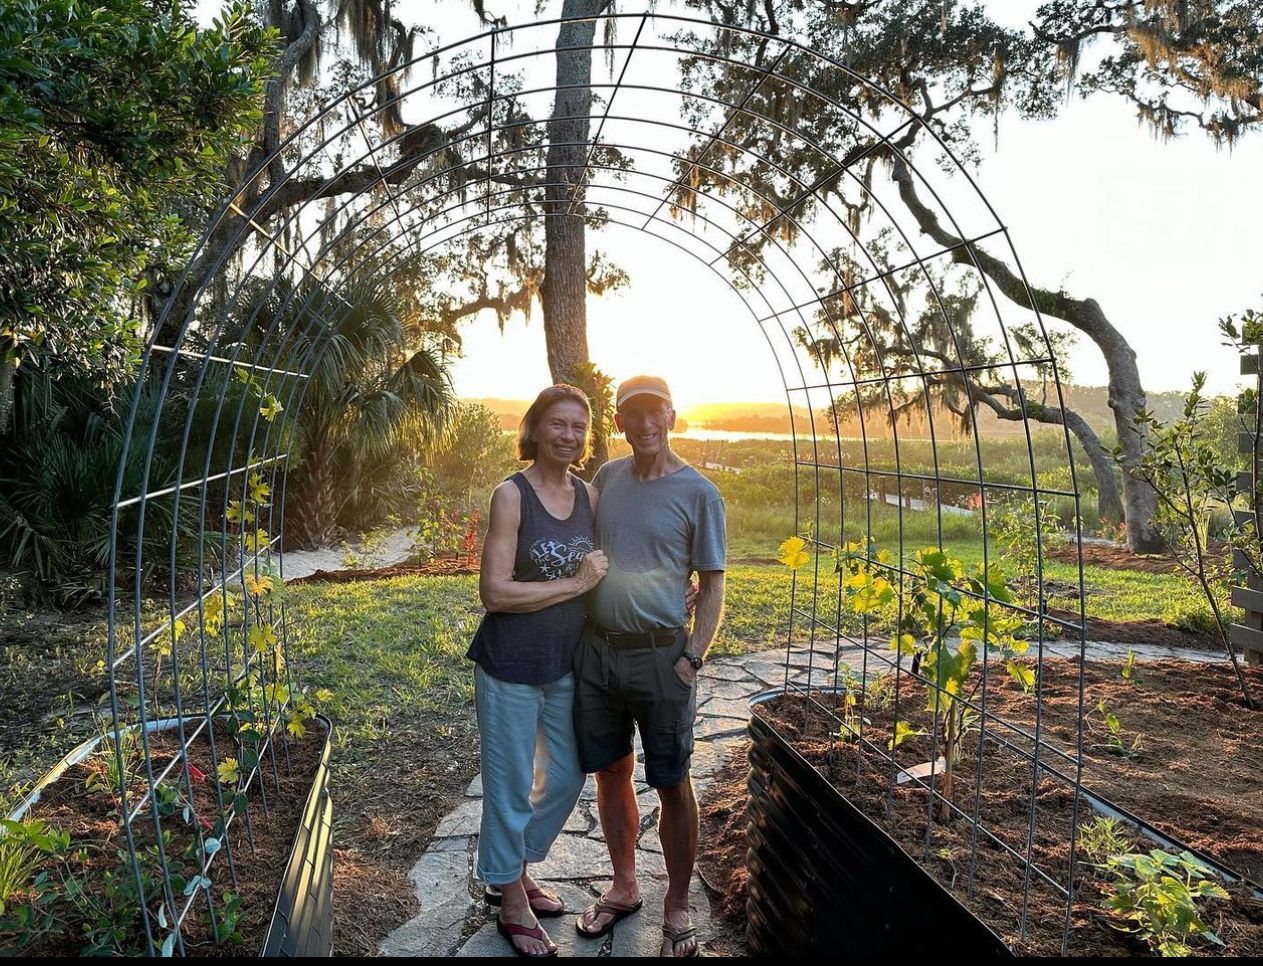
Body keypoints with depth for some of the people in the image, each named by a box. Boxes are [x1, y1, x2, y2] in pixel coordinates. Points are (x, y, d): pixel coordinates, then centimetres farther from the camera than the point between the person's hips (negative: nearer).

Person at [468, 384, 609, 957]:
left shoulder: (589, 496, 2)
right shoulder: (512, 495, -15)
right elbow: (495, 591, -21)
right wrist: (575, 584, -19)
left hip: (566, 665, 6)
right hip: (511, 668, -6)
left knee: (566, 777, 20)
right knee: (511, 786, 10)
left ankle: (516, 870, 44)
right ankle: (513, 905, 32)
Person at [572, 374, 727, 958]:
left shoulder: (699, 493, -7)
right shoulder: (606, 478, 5)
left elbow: (712, 585, -4)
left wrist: (692, 659, -12)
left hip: (660, 656, -4)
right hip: (596, 649, 4)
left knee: (672, 785, 6)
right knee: (610, 773, 16)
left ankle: (677, 909, 24)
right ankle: (623, 887, 36)